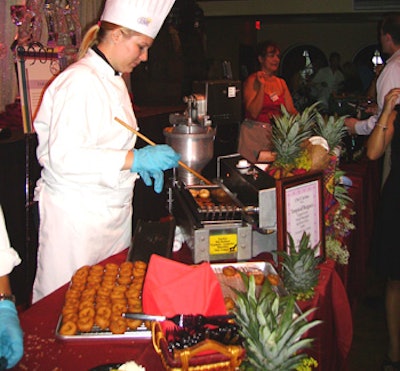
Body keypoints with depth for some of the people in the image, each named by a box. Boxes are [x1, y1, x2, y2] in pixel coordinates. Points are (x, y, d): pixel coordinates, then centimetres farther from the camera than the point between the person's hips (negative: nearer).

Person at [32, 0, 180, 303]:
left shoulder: (113, 79, 14)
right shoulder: (79, 82, -18)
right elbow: (63, 157, -26)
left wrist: (143, 163, 7)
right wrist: (135, 159, -27)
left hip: (113, 210, 9)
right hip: (76, 215, -9)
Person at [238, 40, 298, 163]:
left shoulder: (281, 82, 16)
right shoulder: (252, 81, -3)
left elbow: (291, 110, 11)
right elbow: (253, 113, -13)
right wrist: (262, 86, -14)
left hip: (277, 131, 6)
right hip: (255, 133, -6)